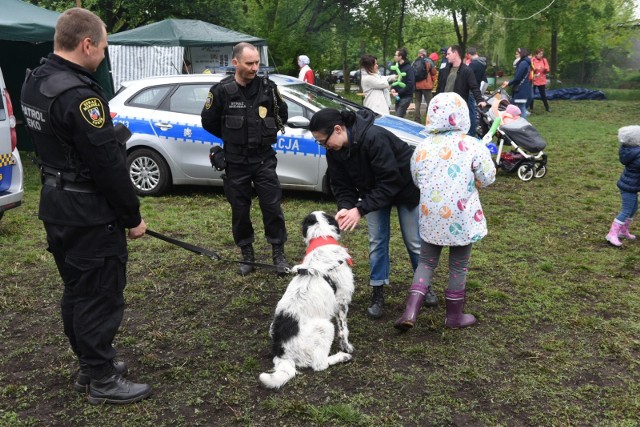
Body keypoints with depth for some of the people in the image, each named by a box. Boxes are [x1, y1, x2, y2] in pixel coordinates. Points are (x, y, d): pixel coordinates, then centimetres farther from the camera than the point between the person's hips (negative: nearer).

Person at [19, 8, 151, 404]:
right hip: (89, 215, -10)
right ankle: (103, 379, 15)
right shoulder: (79, 95, -24)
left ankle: (90, 364, 33)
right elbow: (108, 166, -22)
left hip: (58, 208, 10)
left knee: (77, 291, 19)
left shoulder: (36, 82, 8)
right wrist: (133, 216, -13)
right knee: (101, 296, 2)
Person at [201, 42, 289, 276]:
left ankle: (278, 253, 15)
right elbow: (208, 122, 4)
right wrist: (232, 137, 9)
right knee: (240, 210, 8)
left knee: (272, 206, 0)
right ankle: (247, 254, 24)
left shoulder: (267, 86, -4)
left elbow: (282, 114, 13)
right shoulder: (222, 90, -9)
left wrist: (266, 134, 10)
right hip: (236, 162, 0)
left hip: (264, 159, 1)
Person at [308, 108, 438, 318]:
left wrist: (360, 209, -38)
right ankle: (377, 293, 13)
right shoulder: (334, 151, -16)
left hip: (406, 188, -5)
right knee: (377, 241, 3)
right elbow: (341, 185, -10)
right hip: (374, 191, 6)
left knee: (414, 241, 5)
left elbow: (390, 181, -37)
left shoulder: (374, 138, -38)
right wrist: (345, 207, -31)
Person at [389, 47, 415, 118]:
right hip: (398, 96, 8)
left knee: (398, 117, -15)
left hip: (406, 96, -8)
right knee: (400, 116, 12)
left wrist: (399, 93, -18)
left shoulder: (408, 68, -12)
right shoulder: (397, 67, 12)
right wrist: (392, 88, -1)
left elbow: (410, 84, -18)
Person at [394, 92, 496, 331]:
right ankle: (454, 317, 26)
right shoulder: (471, 145, -11)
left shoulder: (422, 148, -1)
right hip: (461, 217, -2)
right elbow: (487, 178, -6)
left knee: (426, 262, 16)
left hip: (430, 217, 3)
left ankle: (411, 311, 2)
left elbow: (416, 180, 10)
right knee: (458, 266, 12)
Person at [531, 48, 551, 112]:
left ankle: (547, 108, 14)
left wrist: (545, 69, -18)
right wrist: (535, 69, -26)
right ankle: (531, 108, 13)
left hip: (542, 81, 2)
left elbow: (548, 70, 4)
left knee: (543, 95, 6)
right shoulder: (532, 60, -6)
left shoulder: (544, 60, 5)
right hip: (533, 80, -2)